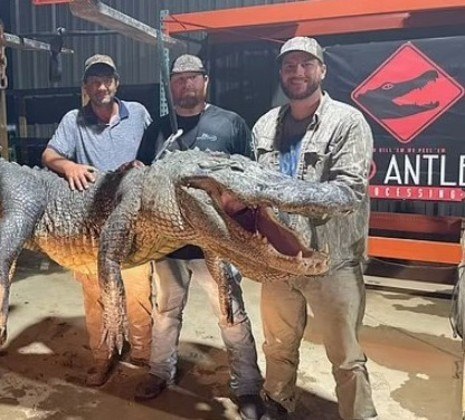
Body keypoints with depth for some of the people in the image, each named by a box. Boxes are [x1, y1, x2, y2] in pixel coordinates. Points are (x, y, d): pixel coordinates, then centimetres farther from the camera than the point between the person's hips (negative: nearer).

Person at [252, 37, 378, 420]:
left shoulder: (348, 121, -7)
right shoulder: (265, 125, 8)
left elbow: (349, 188, -18)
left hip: (331, 260, -4)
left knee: (346, 357, 10)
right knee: (279, 346, 22)